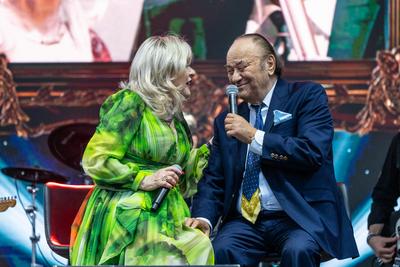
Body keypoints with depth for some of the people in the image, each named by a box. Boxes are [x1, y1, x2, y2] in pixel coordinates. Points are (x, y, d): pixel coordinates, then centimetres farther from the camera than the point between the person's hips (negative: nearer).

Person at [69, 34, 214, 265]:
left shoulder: (174, 116, 18)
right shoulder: (130, 103, -5)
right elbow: (94, 160, -11)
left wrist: (211, 150, 18)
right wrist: (143, 179, -15)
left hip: (166, 219, 7)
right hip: (127, 218, -7)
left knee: (200, 247, -18)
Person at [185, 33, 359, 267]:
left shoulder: (307, 96, 3)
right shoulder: (226, 120, 17)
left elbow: (313, 151, -12)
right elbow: (213, 180, 13)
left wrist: (255, 137, -13)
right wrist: (203, 218, -7)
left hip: (299, 218, -3)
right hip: (244, 221, 3)